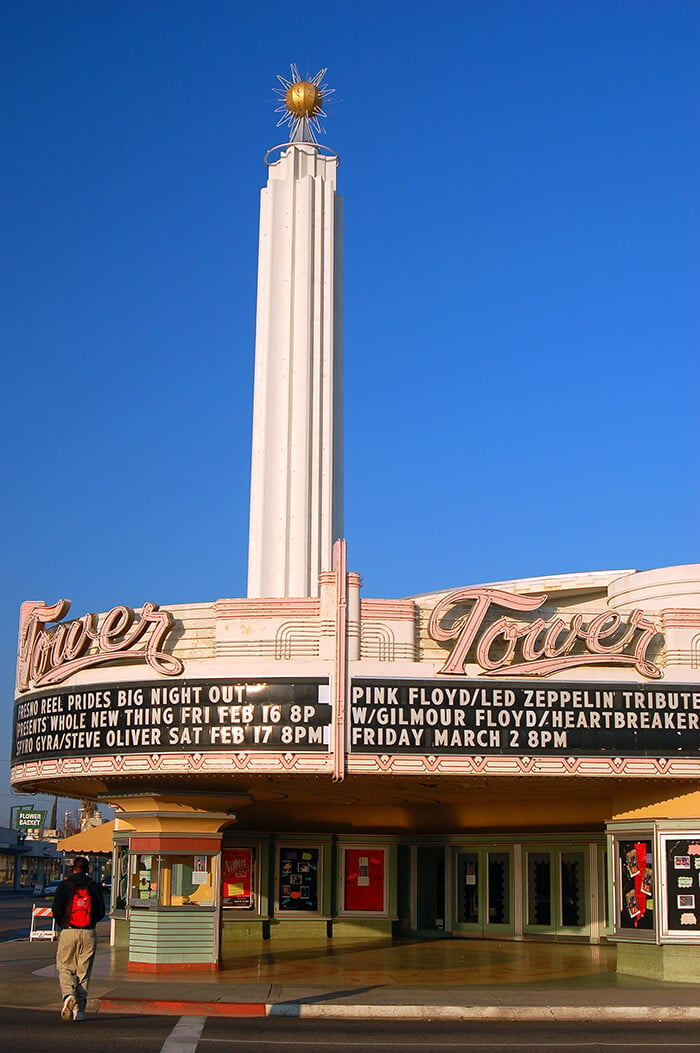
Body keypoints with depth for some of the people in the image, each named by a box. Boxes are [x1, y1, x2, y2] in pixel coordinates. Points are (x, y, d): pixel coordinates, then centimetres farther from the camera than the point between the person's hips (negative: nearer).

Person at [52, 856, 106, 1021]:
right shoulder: (94, 887, 5)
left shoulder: (65, 885, 0)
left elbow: (56, 910, -4)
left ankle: (68, 995, -17)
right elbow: (101, 912, 4)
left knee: (64, 968, 9)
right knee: (83, 972, 8)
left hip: (68, 933, -2)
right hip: (88, 934, 2)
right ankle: (80, 1009, 5)